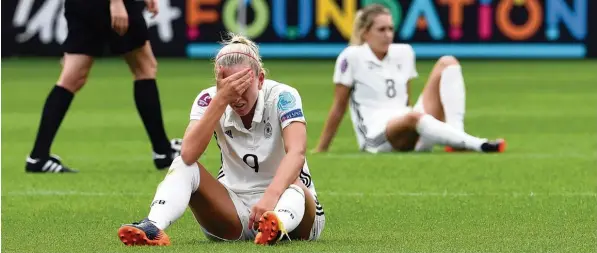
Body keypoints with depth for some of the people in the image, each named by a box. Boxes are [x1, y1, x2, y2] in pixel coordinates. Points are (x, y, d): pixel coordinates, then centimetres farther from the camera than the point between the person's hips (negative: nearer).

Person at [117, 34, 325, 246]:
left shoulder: (282, 97, -16)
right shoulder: (210, 99, -9)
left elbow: (296, 152, -33)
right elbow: (188, 154, -26)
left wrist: (271, 196, -52)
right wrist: (221, 99, -32)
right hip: (235, 209, 3)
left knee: (293, 187, -38)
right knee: (182, 165, -20)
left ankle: (278, 227, -72)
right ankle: (153, 228, -46)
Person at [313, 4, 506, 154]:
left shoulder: (403, 53, 15)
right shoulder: (351, 57, -1)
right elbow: (339, 107, 3)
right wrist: (320, 150, 5)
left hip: (409, 136, 7)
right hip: (376, 137, -7)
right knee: (413, 117, -42)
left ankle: (457, 137, -26)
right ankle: (478, 145, -52)